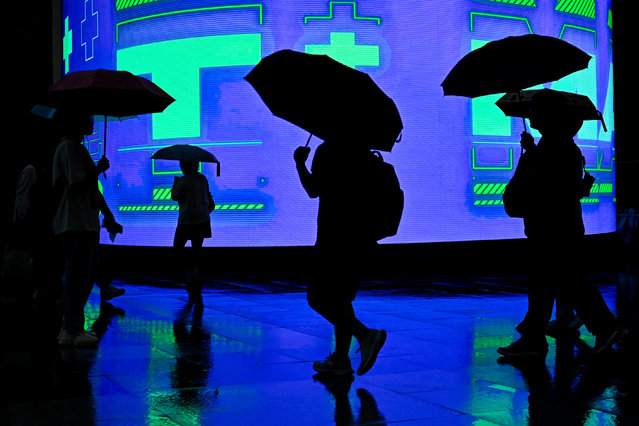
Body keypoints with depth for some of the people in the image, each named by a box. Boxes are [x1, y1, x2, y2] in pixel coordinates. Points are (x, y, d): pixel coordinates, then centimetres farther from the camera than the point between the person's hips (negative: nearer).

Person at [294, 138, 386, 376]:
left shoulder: (328, 151, -12)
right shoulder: (361, 152, 12)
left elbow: (313, 190, -14)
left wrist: (300, 162, -1)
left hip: (335, 239, -8)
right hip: (358, 238, 8)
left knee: (317, 299, -3)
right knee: (340, 299, 15)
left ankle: (366, 335, -15)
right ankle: (340, 359, 15)